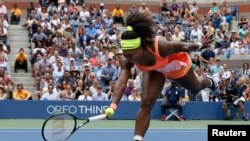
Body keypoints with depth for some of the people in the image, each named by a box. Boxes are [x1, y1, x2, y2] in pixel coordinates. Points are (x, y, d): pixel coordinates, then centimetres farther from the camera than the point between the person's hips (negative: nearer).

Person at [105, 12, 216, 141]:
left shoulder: (160, 46, -49)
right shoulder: (127, 59, -38)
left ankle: (208, 82, 65)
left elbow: (183, 47, -30)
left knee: (195, 89, 28)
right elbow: (121, 82, -49)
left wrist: (200, 46, -10)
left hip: (176, 63, -1)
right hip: (155, 69, 1)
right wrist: (113, 104, -66)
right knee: (146, 104, -17)